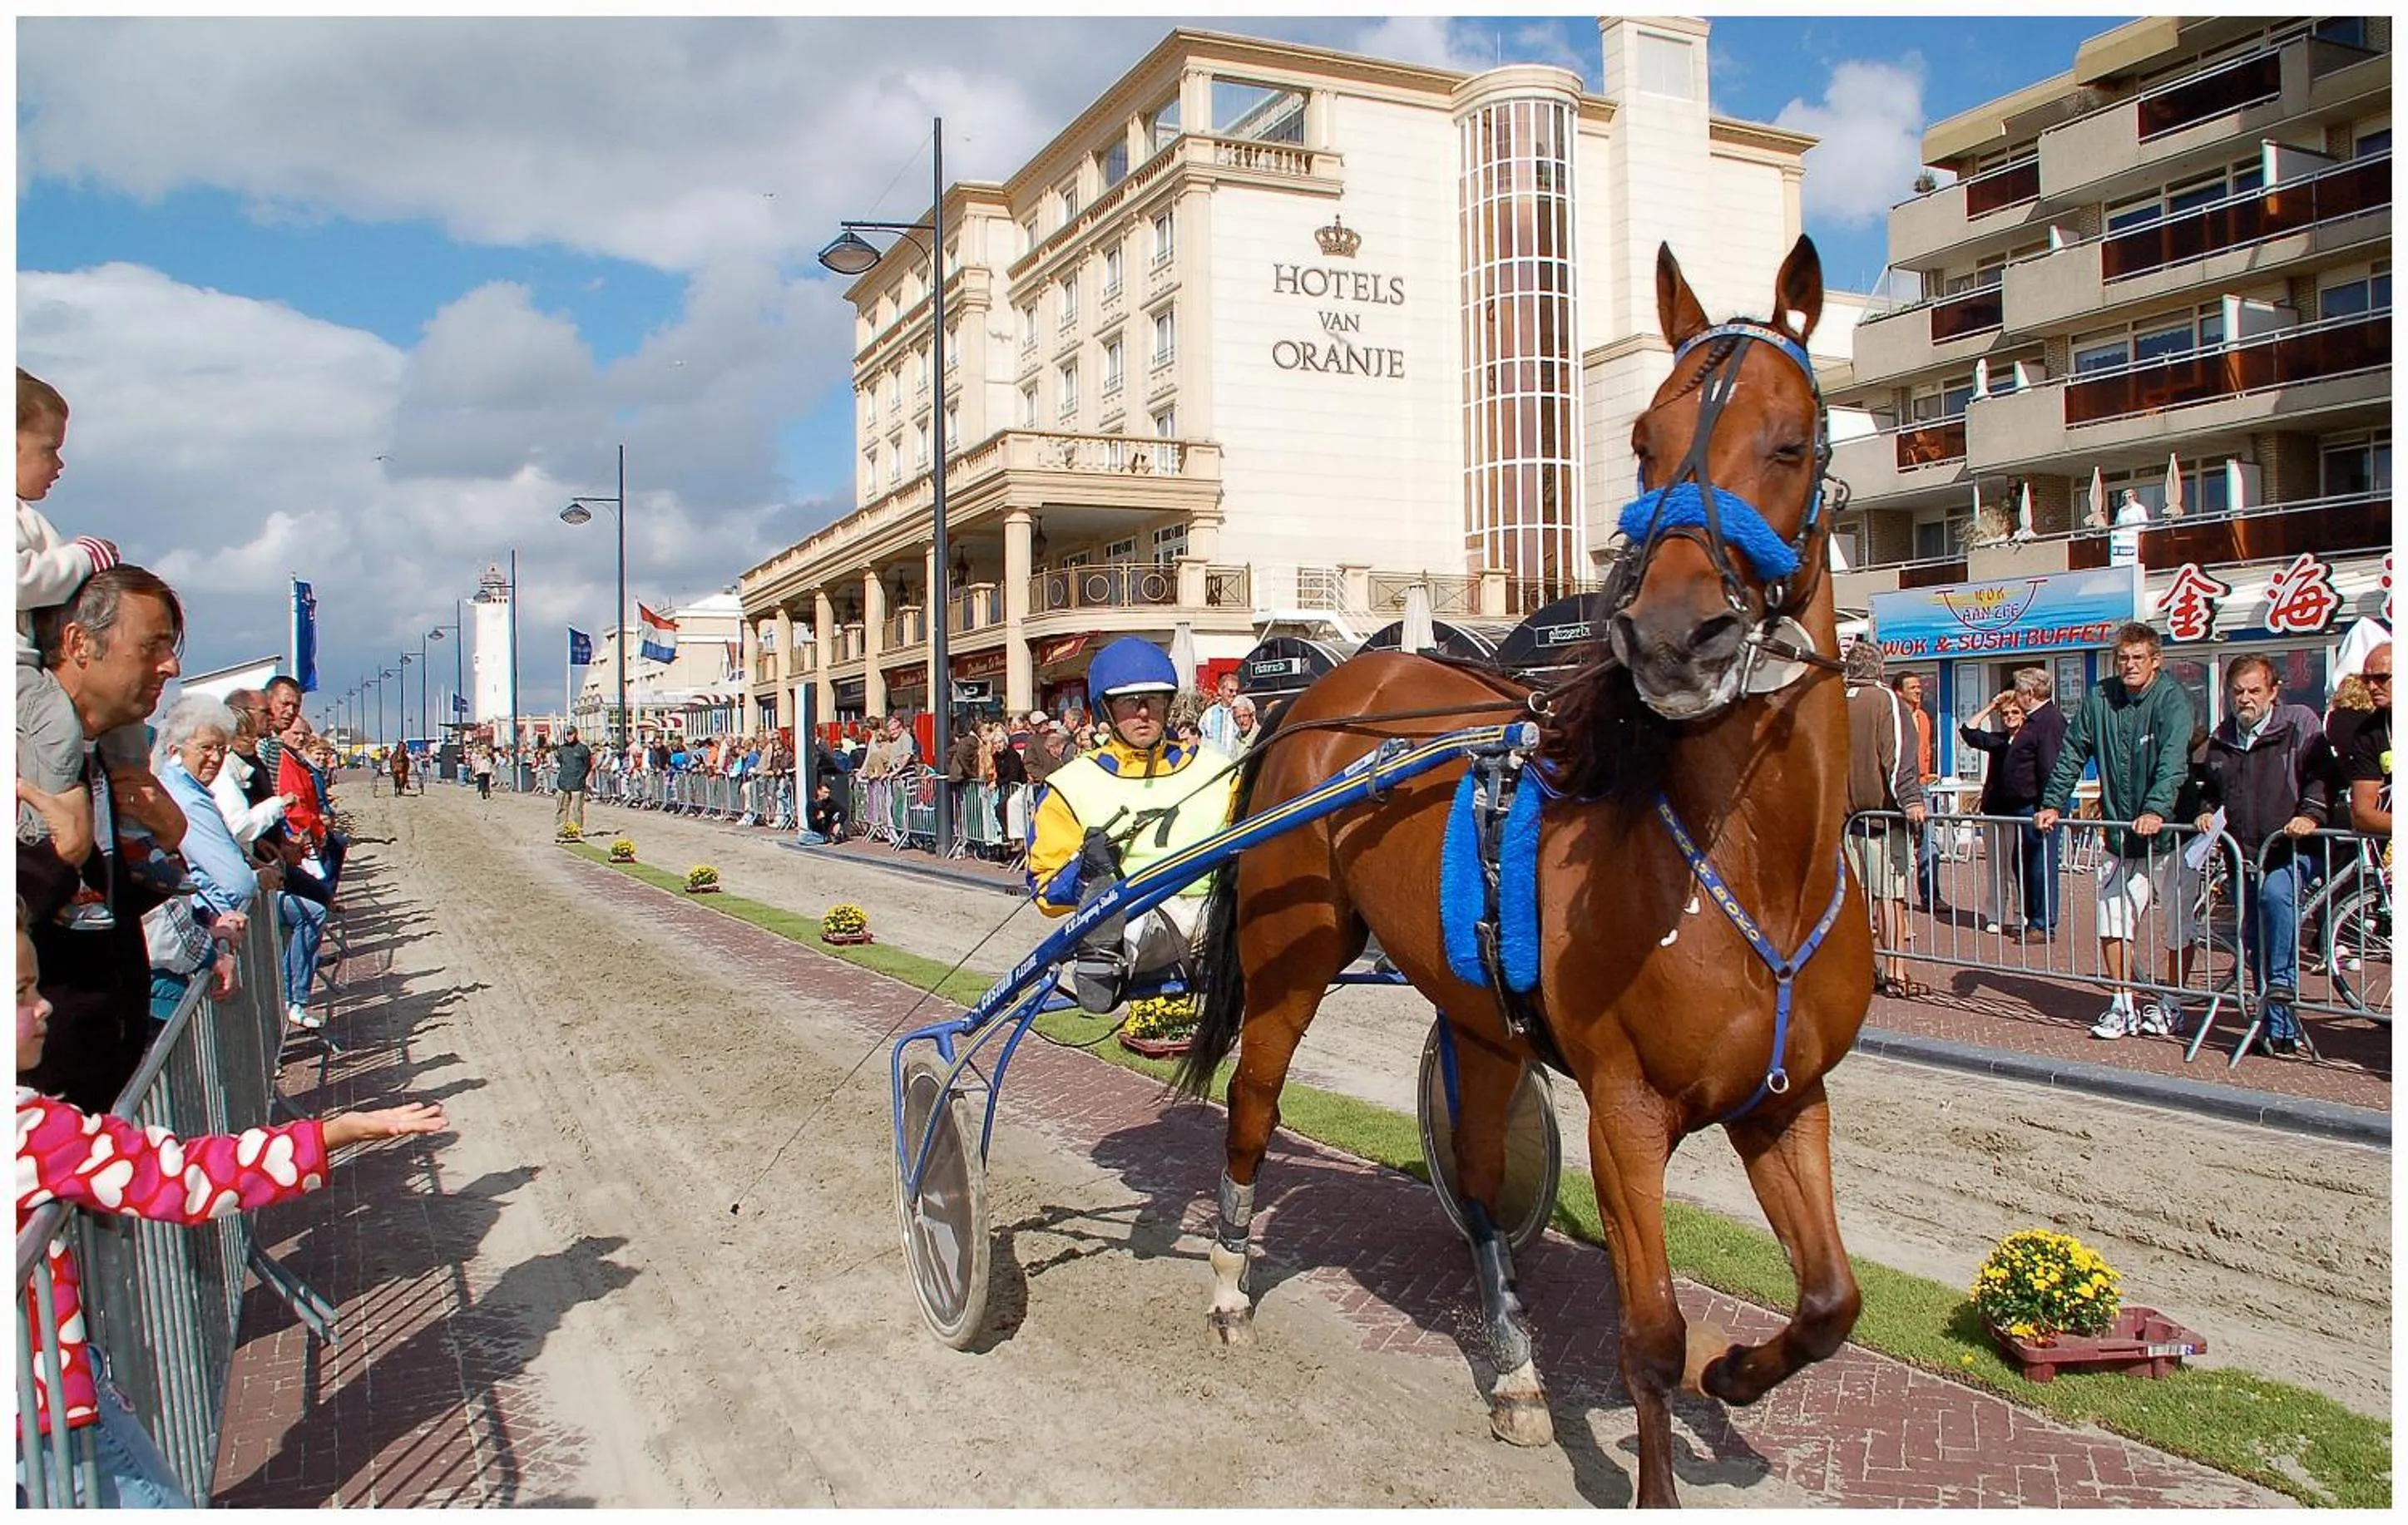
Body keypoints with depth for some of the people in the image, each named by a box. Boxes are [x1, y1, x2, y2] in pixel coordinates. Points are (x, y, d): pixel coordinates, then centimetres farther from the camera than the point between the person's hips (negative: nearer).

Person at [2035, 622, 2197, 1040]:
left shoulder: (2172, 699, -10)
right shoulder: (2100, 699, 4)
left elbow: (2173, 759, -23)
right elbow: (2072, 753, 8)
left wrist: (2157, 809, -36)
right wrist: (2053, 804, -1)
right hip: (2120, 836, 4)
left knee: (2181, 926, 6)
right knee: (2112, 923, 2)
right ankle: (2124, 1006, 14)